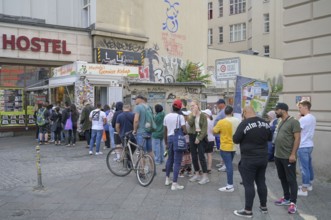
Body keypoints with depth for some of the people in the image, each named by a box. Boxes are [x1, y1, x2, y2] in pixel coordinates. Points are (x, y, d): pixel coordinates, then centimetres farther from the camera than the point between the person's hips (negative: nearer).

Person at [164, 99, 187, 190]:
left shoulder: (166, 116, 7)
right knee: (177, 162, -2)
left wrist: (166, 143, 19)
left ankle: (167, 179, 34)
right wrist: (181, 133, 8)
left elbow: (165, 131, 11)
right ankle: (174, 184, -2)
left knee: (170, 159, 22)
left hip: (169, 138, 6)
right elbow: (184, 131, -15)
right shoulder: (180, 116, -10)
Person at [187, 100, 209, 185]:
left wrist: (199, 138, -16)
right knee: (194, 156, 9)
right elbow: (190, 123, -11)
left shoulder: (203, 116, -4)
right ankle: (197, 174, 21)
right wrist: (193, 114, -14)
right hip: (192, 136, 5)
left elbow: (204, 129, -10)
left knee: (201, 156, -9)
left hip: (201, 137, -5)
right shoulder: (190, 115, 9)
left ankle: (205, 176, -3)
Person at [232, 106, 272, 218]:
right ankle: (264, 206, 30)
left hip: (249, 160, -6)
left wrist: (245, 138, 6)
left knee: (248, 184, 1)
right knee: (261, 182, 18)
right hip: (263, 158, 6)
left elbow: (236, 140, -13)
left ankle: (248, 211, 8)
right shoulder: (265, 123, 1)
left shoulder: (244, 123, -18)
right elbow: (270, 138, 15)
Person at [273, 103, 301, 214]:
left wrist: (293, 154, -20)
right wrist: (276, 153, 16)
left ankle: (293, 202, 8)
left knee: (291, 179, 1)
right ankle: (286, 198, 27)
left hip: (288, 157, -8)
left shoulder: (293, 122, -11)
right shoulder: (280, 122, 12)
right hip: (278, 156, 8)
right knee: (282, 178, 15)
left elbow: (297, 139, -15)